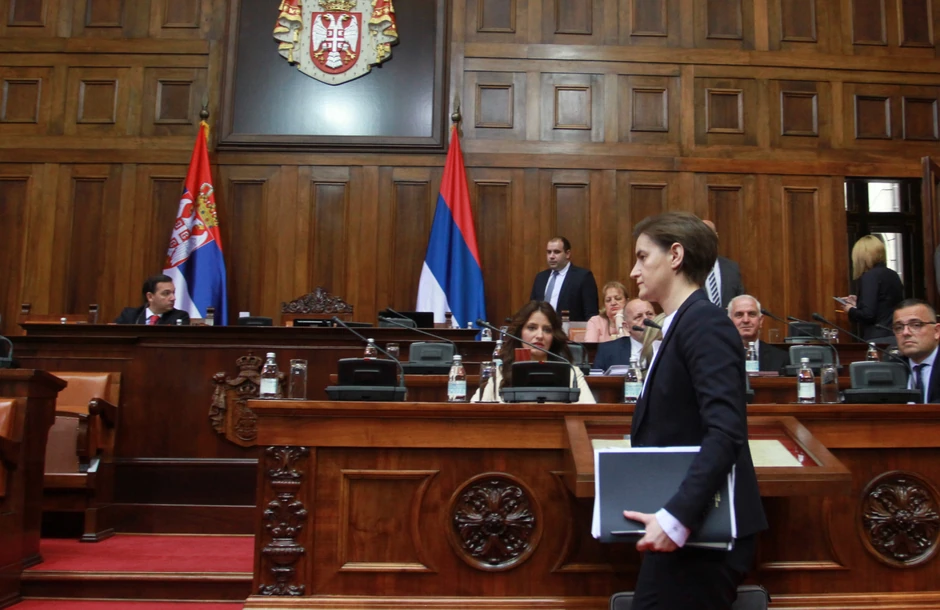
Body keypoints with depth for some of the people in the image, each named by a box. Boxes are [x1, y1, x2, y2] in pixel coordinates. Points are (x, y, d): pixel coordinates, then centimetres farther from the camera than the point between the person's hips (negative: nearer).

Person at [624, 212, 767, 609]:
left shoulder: (704, 322, -14)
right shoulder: (681, 326, 15)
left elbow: (726, 432, -24)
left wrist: (676, 517, -29)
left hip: (699, 531, -9)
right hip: (683, 530, 9)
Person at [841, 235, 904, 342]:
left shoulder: (869, 276, -13)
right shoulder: (894, 275, 11)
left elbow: (867, 314, -18)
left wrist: (851, 310, 1)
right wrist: (858, 303, 26)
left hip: (876, 338, -8)